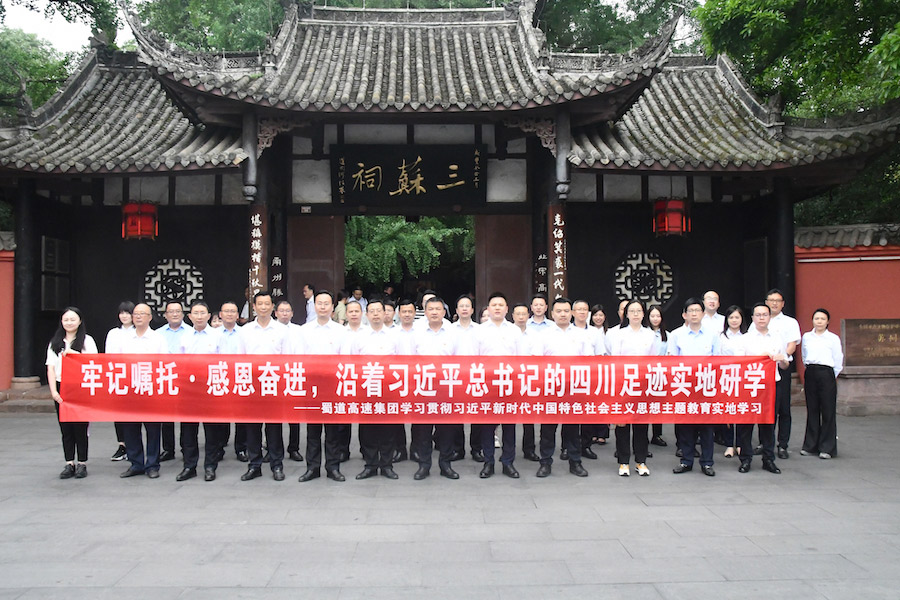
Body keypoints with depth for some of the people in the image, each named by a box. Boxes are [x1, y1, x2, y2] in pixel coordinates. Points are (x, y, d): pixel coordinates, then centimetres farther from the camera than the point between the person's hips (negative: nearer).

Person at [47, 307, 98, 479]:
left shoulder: (87, 341, 3)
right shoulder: (55, 343, 11)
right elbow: (51, 368, 7)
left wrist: (75, 355, -18)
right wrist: (54, 391, -3)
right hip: (61, 389, 3)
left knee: (80, 427, -1)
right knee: (65, 428, 5)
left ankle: (82, 464, 8)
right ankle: (69, 464, 12)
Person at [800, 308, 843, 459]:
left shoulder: (833, 338, 1)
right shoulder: (806, 337, 9)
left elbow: (838, 362, 3)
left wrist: (831, 377, 5)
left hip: (826, 373, -3)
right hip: (810, 374, 3)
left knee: (828, 411, -1)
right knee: (812, 410, 8)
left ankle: (827, 448, 6)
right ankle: (810, 445, 17)